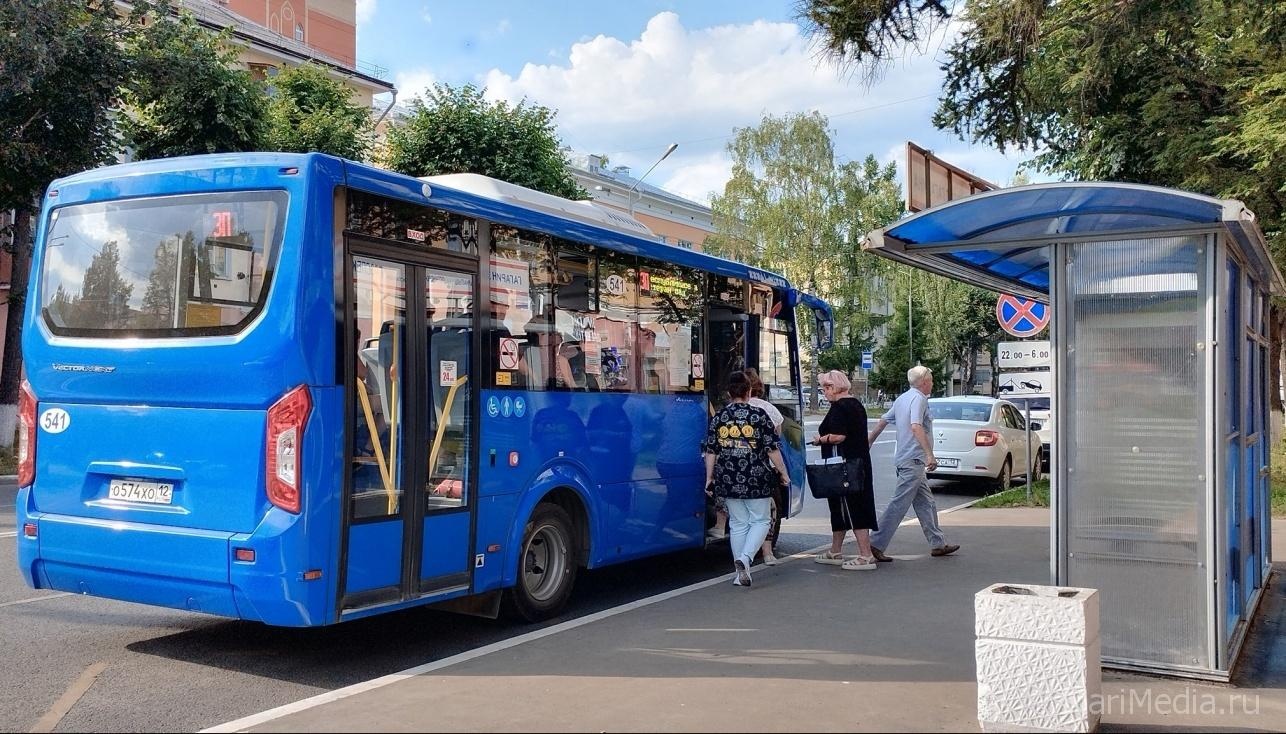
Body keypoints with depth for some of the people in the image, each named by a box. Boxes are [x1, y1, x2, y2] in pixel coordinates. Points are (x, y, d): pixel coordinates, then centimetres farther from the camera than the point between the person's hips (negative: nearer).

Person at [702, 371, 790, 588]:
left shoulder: (718, 417, 3)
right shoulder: (759, 415, -6)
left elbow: (710, 451, 4)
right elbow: (772, 449, -5)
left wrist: (709, 478, 12)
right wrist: (783, 472, 6)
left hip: (729, 481, 3)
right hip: (756, 480, -3)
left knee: (738, 524, 12)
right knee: (760, 521, 10)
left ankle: (741, 573, 13)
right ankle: (745, 558, -13)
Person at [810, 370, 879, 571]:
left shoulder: (839, 407, -15)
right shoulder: (856, 404, 15)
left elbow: (838, 436, -25)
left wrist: (820, 439, -8)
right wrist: (825, 438, 19)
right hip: (860, 462, 10)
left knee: (852, 509, -7)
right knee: (840, 507, 18)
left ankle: (866, 556, -6)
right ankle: (835, 552, 29)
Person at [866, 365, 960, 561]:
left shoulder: (902, 398, 15)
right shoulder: (919, 398, -12)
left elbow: (882, 421, 18)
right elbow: (916, 426, -27)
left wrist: (868, 443, 25)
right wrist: (930, 455, -31)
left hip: (907, 459, 10)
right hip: (914, 459, -10)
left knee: (926, 504, 15)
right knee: (899, 504, -9)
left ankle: (938, 543, 21)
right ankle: (876, 544, -10)